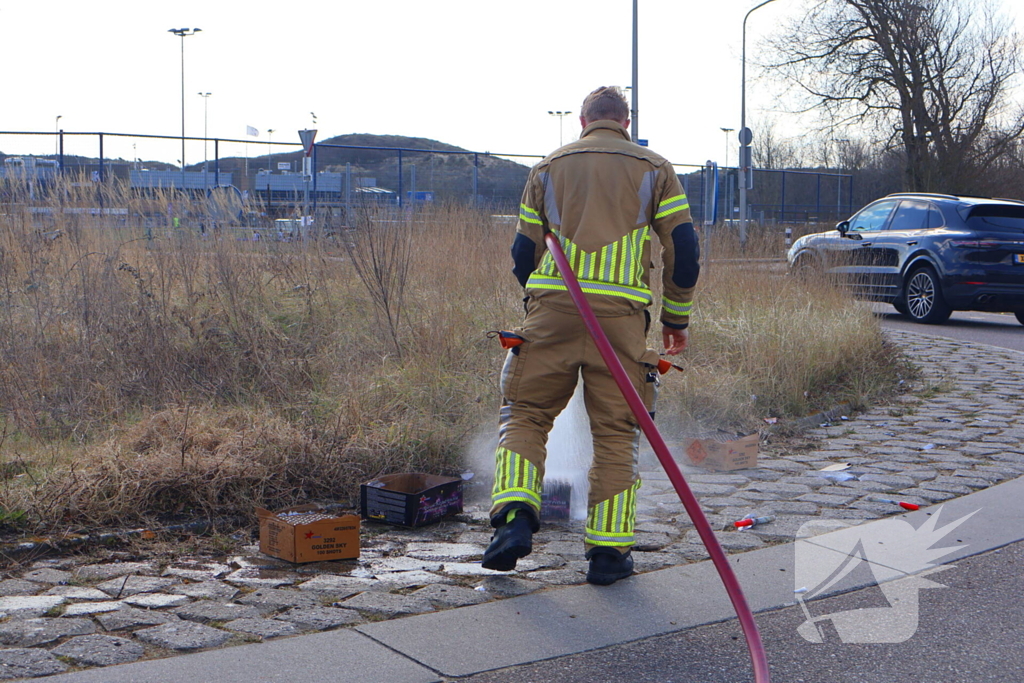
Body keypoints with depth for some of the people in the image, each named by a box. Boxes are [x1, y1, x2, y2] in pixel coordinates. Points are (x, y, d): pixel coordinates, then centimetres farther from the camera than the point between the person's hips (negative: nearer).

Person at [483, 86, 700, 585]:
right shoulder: (653, 169, 13)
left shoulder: (550, 167, 18)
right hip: (621, 312, -1)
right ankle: (608, 551, 6)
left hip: (552, 306, 1)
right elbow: (684, 250, 6)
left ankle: (515, 516, -7)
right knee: (616, 431, 6)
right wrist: (677, 319, 16)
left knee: (525, 413, 11)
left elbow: (523, 252, 16)